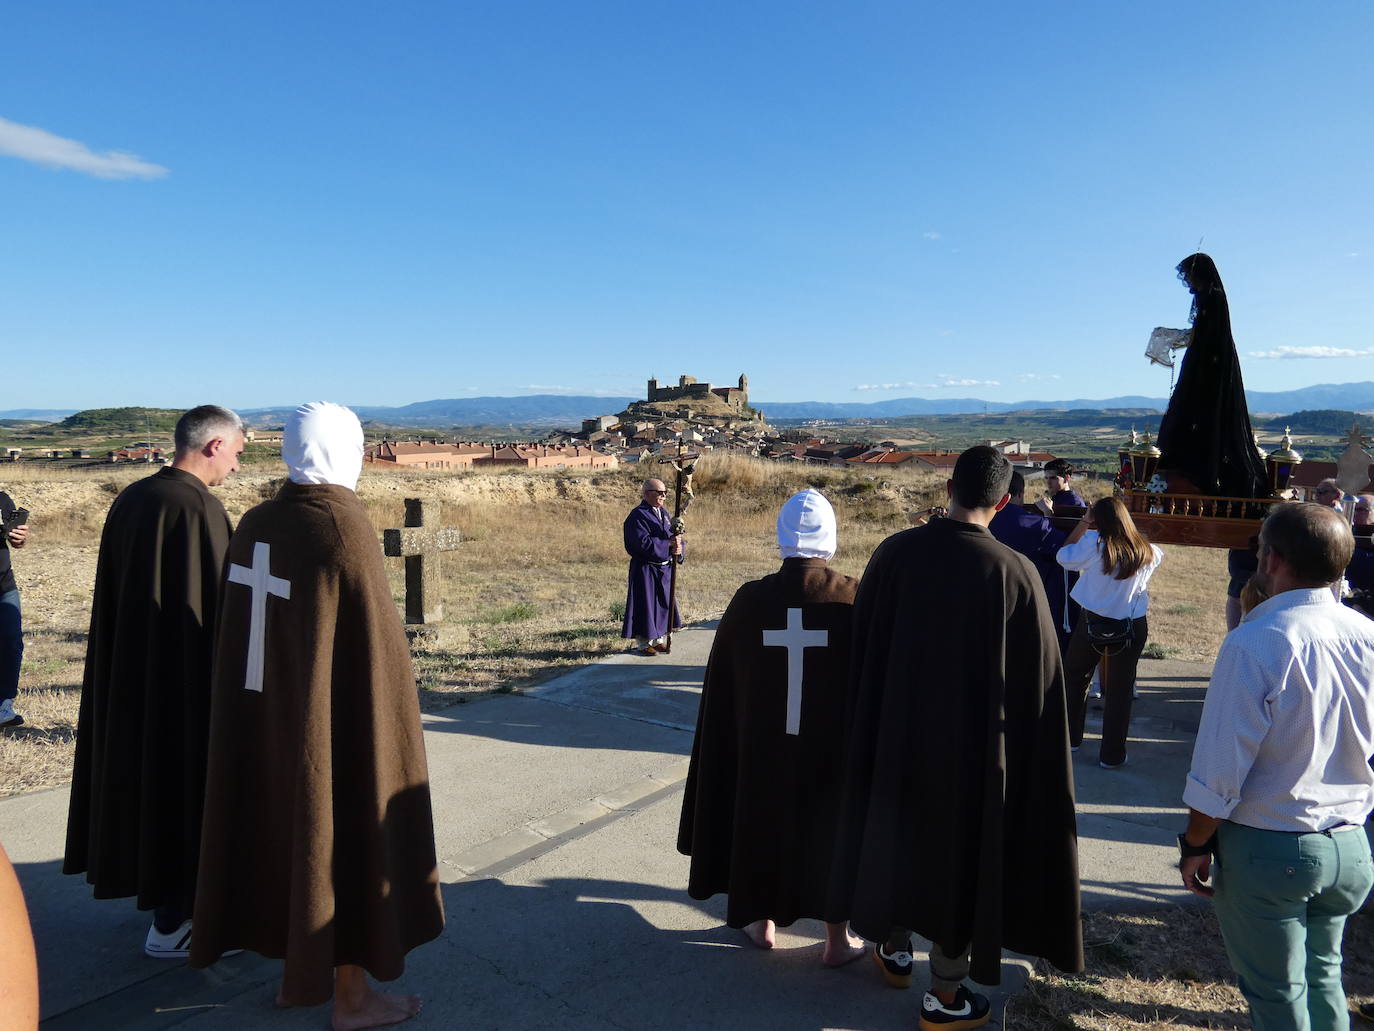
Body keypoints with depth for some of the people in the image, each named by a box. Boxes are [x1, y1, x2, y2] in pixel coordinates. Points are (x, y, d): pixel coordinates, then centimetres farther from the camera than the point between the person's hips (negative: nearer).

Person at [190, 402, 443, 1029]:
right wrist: (390, 715, -8)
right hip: (339, 719, -7)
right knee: (345, 840, 6)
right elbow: (375, 644, -20)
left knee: (291, 834, 20)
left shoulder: (256, 525, 1)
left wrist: (280, 687, 15)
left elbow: (238, 629, 7)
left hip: (266, 713, 8)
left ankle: (295, 972, 36)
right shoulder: (344, 531, -22)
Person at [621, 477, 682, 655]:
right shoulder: (638, 515, -14)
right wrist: (668, 544, -21)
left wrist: (678, 548, -12)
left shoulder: (663, 513, 11)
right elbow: (643, 542, -24)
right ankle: (643, 644, 12)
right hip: (646, 569, -8)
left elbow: (676, 537, 11)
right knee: (647, 605, 0)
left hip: (664, 568, 8)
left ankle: (658, 640, 28)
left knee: (663, 604, 14)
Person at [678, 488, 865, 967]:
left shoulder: (749, 600, -12)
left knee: (764, 822, 21)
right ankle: (837, 939, 29)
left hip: (763, 745, 1)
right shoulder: (856, 598, -15)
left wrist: (736, 742, 13)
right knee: (833, 829, 18)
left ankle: (763, 922, 37)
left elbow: (722, 687, -2)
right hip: (836, 746, -1)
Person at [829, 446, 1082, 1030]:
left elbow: (862, 649, -2)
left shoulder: (893, 552, -10)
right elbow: (1037, 675, -10)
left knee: (897, 835, 23)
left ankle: (894, 949, 43)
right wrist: (1025, 749, 5)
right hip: (973, 740, -2)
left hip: (896, 730, 3)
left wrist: (869, 728, 11)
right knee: (960, 854, 14)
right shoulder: (1014, 572, -17)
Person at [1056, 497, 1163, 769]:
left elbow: (1065, 557, 0)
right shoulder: (1147, 552, -3)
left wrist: (1082, 524, 4)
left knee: (1074, 677, 20)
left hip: (1093, 621, -1)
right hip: (1132, 627, 2)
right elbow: (1160, 554, 19)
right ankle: (1111, 755, 16)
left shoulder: (1094, 543, -14)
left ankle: (1070, 737, 28)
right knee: (1120, 688, 10)